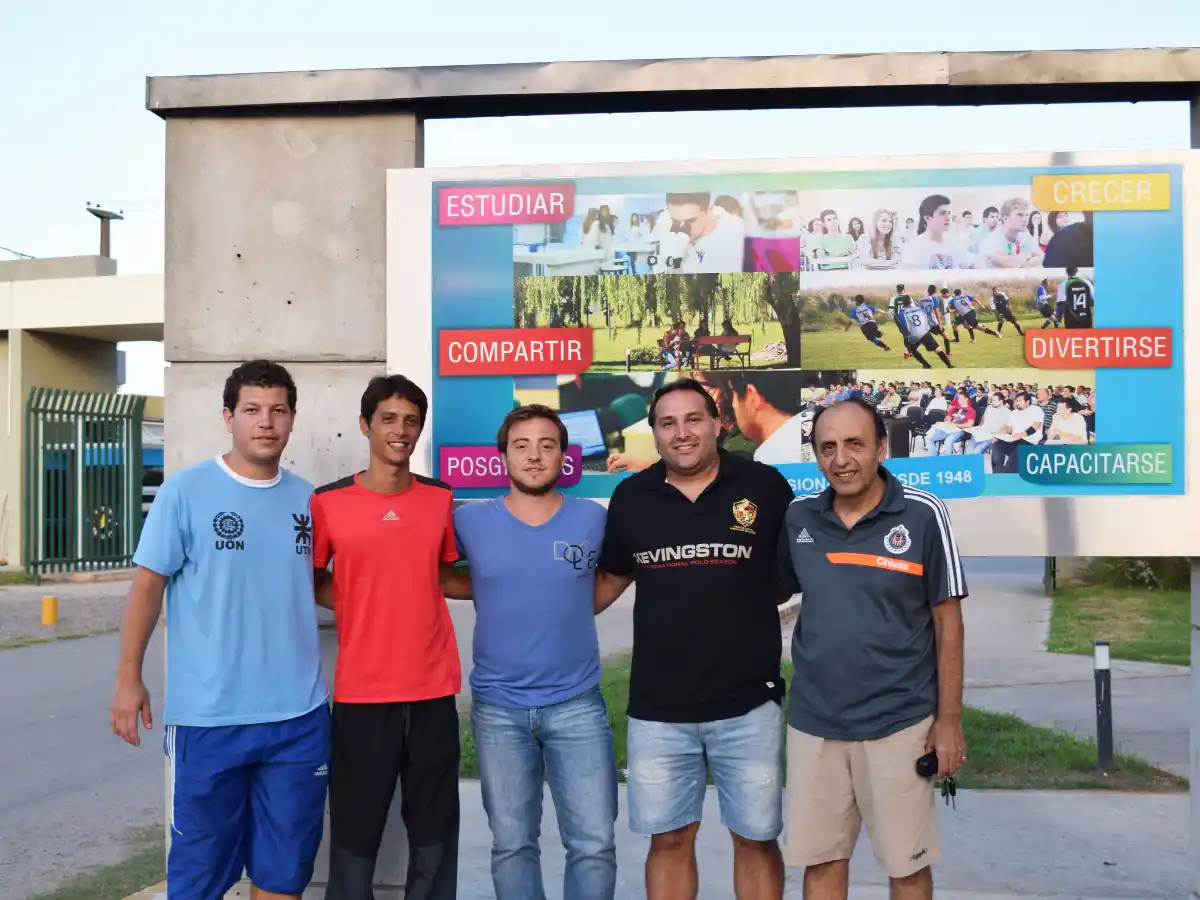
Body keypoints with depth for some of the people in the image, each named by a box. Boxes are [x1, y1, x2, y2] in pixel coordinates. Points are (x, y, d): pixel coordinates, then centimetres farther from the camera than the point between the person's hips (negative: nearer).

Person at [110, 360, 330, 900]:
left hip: (299, 715, 4)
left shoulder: (307, 499, 5)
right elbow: (148, 585, -4)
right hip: (209, 716, -3)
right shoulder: (185, 491, -6)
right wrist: (128, 678, -6)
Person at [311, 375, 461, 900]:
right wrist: (361, 605, -4)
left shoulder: (440, 499, 4)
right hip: (361, 690, -2)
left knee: (434, 827, 12)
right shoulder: (328, 502, -4)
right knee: (356, 825, 8)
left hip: (432, 688, 3)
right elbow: (314, 583, 8)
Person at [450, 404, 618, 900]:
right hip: (498, 708, 1)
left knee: (594, 843, 1)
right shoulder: (470, 520, -3)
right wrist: (496, 593, 1)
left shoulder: (594, 518, -2)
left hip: (577, 704, 0)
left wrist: (565, 602, 1)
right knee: (512, 844, 12)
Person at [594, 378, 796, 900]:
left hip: (748, 704, -1)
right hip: (657, 708, 2)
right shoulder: (630, 497, 1)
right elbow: (611, 579, 14)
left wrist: (752, 604, -6)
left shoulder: (765, 486, -5)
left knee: (756, 838, 12)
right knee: (668, 839, 13)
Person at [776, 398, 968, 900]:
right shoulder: (799, 519, 0)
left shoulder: (923, 515, -9)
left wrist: (949, 719, -5)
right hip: (813, 724, 3)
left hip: (898, 724, -3)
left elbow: (947, 620, -5)